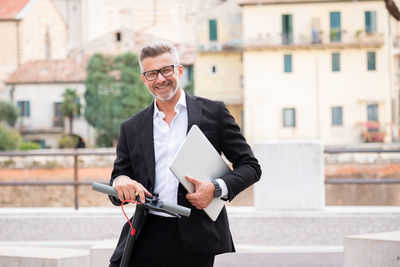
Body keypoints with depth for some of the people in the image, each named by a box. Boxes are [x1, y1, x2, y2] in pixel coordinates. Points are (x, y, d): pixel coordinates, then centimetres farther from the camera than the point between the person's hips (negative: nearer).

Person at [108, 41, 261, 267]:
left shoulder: (214, 113, 6)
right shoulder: (132, 128, 14)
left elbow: (251, 167, 5)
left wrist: (216, 188, -12)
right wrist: (120, 181, -8)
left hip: (199, 241, -2)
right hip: (147, 239, 2)